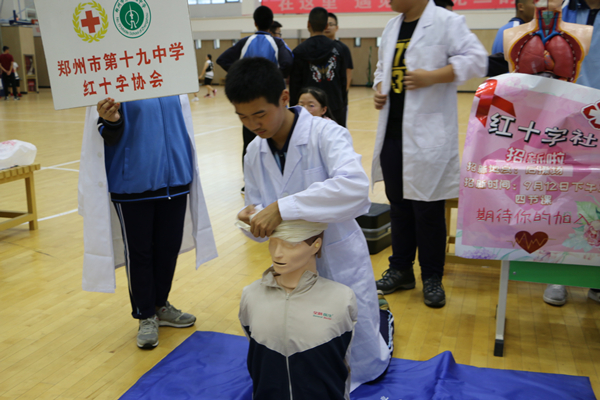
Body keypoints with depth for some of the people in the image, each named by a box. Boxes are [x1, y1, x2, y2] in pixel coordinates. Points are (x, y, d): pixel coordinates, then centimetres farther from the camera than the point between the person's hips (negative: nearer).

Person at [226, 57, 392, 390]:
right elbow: (262, 229, 4)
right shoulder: (255, 153, -1)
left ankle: (380, 321, 42)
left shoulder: (325, 134, -20)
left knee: (364, 368, 11)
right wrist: (252, 219, -20)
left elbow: (355, 187, -39)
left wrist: (282, 207, -42)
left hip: (340, 264, -5)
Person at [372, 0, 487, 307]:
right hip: (392, 133, 7)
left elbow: (477, 60, -13)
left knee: (427, 209, 1)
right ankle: (401, 270, 28)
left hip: (428, 135, -7)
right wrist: (379, 89, 6)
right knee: (398, 204, 14)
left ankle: (432, 278, 16)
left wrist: (432, 77, -21)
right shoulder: (392, 27, 15)